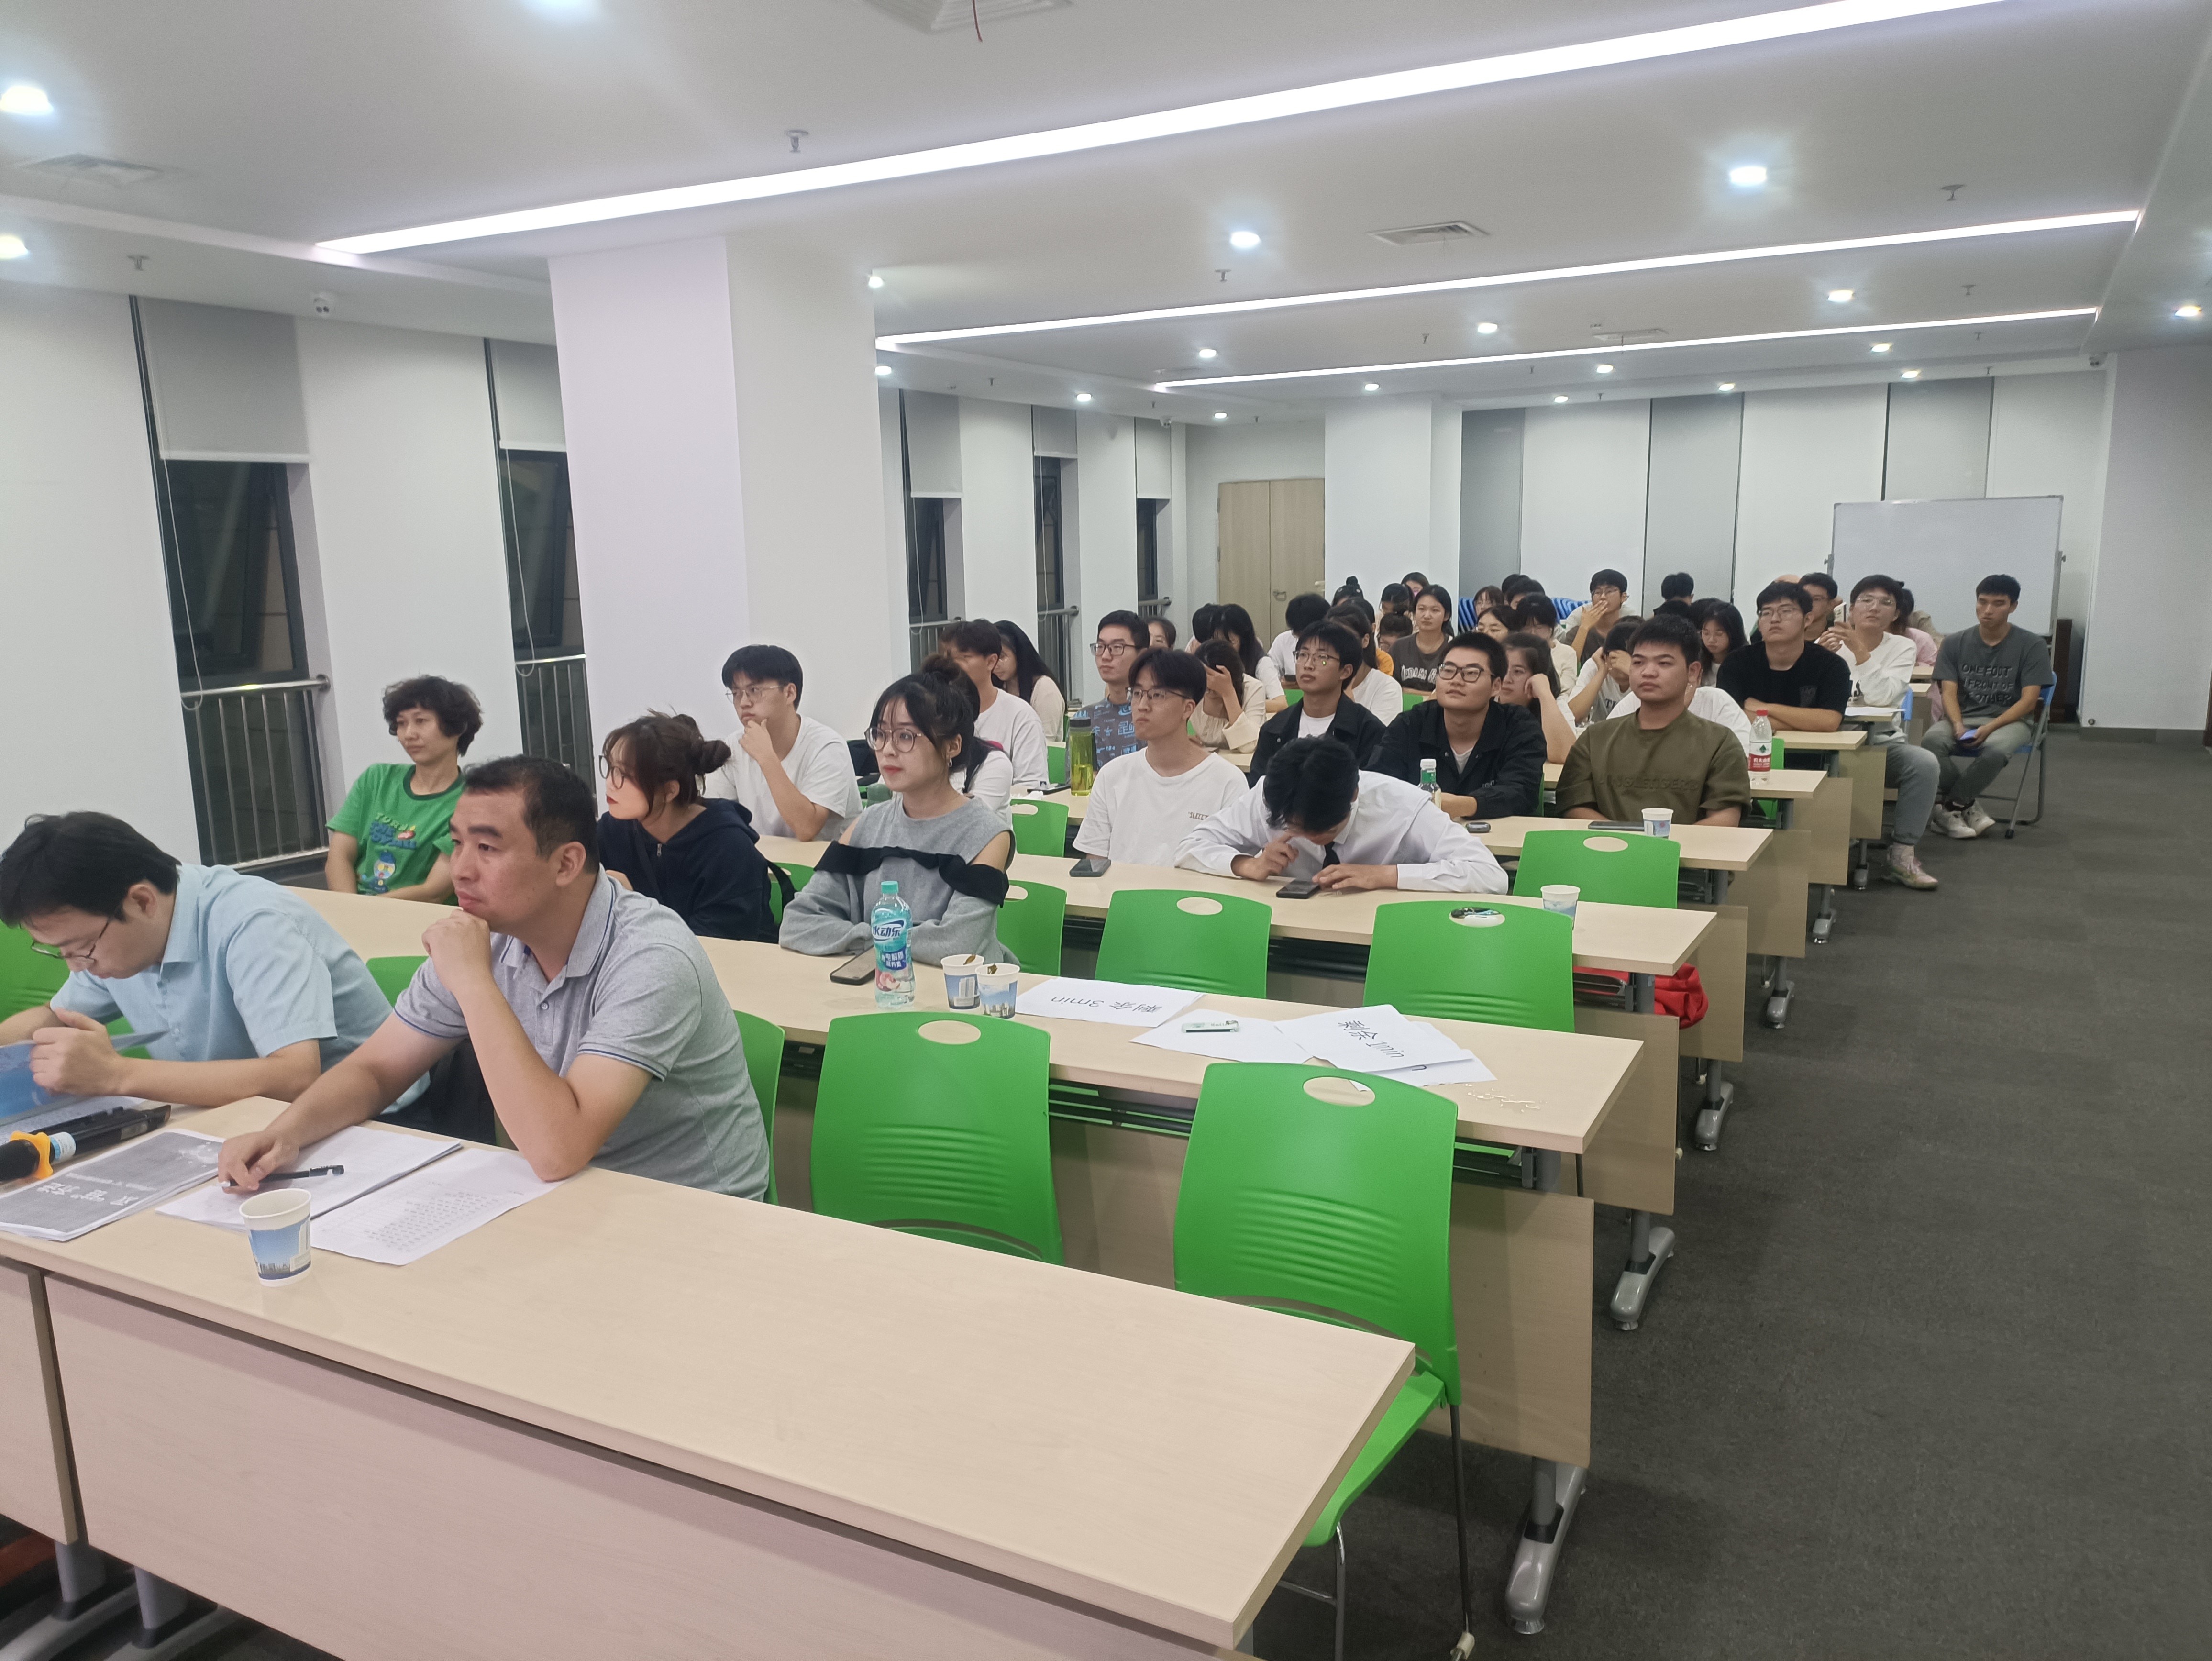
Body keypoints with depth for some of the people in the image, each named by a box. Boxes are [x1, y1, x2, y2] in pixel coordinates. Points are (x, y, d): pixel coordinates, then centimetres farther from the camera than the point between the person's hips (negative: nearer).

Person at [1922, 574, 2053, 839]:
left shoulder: (2032, 647, 0)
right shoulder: (1955, 643, 6)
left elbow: (2029, 700, -8)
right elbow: (1949, 692, -1)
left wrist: (1989, 728, -23)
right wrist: (1958, 725, -22)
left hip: (2011, 720, -2)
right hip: (1963, 717, 2)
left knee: (1995, 749, -38)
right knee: (1931, 741, -33)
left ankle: (1952, 809, -17)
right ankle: (1968, 807, -17)